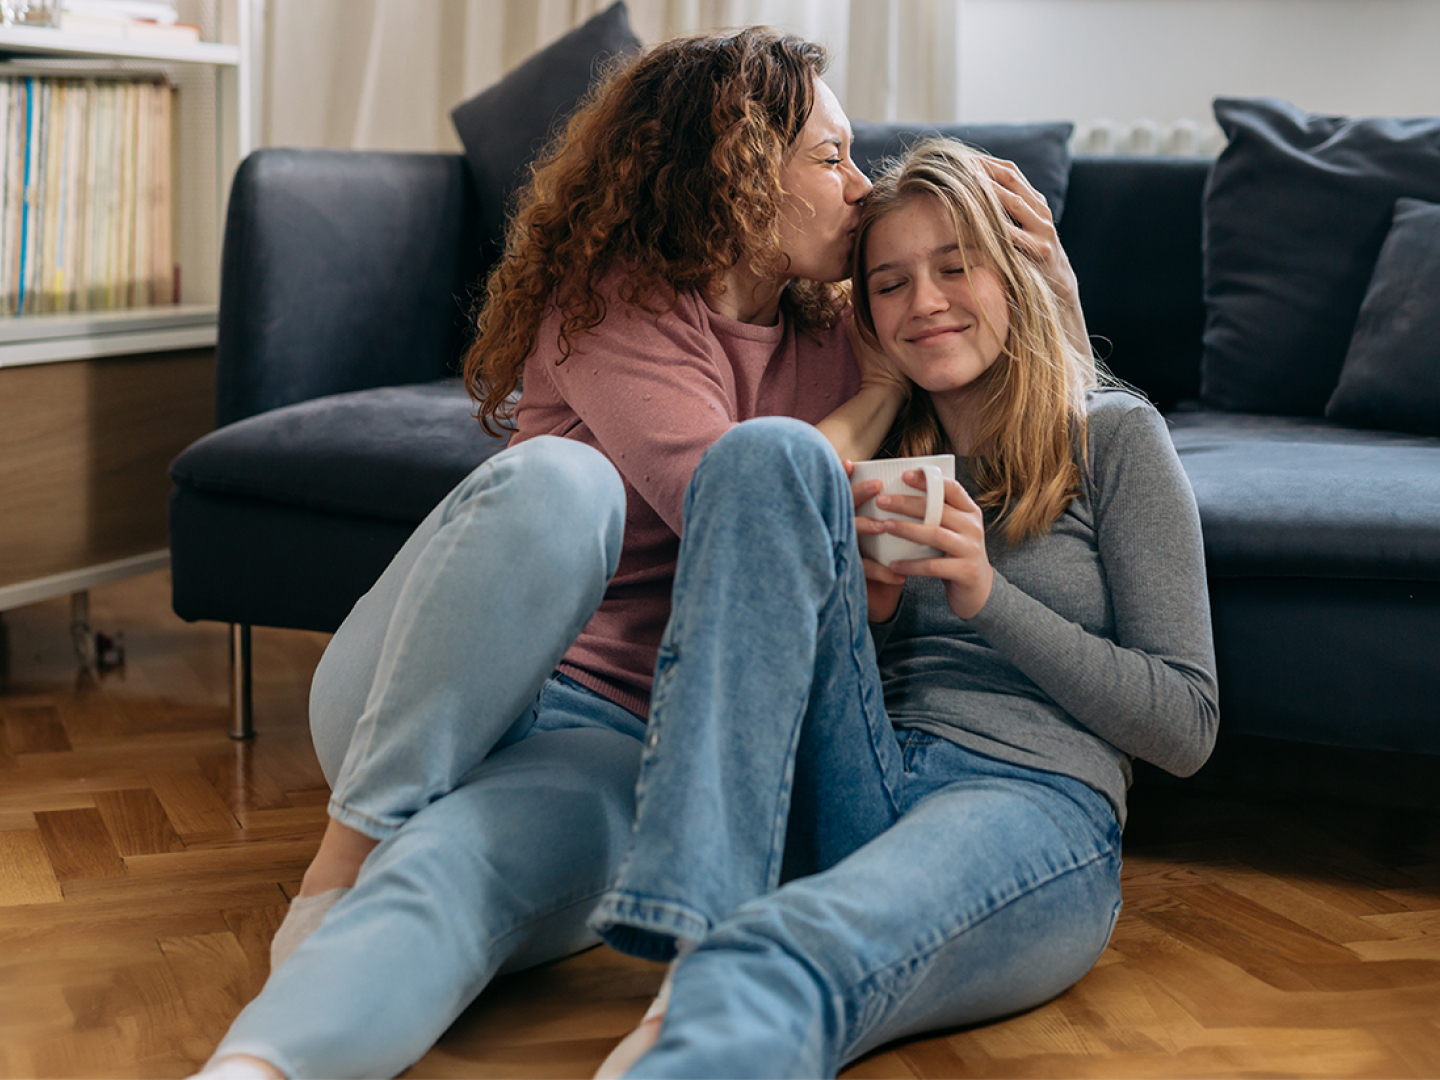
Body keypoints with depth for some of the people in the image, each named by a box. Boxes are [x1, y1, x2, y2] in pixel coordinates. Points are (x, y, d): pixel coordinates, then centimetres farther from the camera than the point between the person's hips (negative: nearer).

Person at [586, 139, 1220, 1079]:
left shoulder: (1115, 436, 13)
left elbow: (1187, 728, 6)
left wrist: (990, 598, -5)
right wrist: (864, 614, 2)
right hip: (849, 807, 4)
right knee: (771, 452, -18)